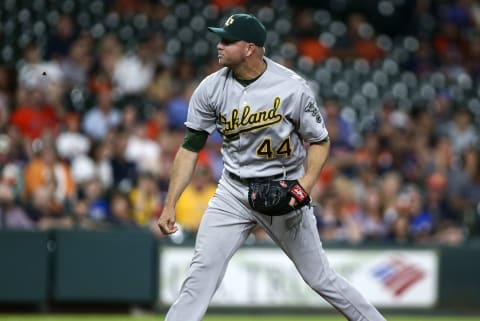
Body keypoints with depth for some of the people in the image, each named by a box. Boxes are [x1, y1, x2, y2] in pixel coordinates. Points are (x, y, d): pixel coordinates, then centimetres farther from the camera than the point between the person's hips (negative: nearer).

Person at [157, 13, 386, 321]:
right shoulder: (211, 88, -8)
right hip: (233, 192, 2)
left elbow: (320, 141, -5)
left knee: (319, 276, 3)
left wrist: (305, 185, -21)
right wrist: (170, 204, -8)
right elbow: (190, 148, -2)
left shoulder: (292, 87, -17)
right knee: (203, 270, -11)